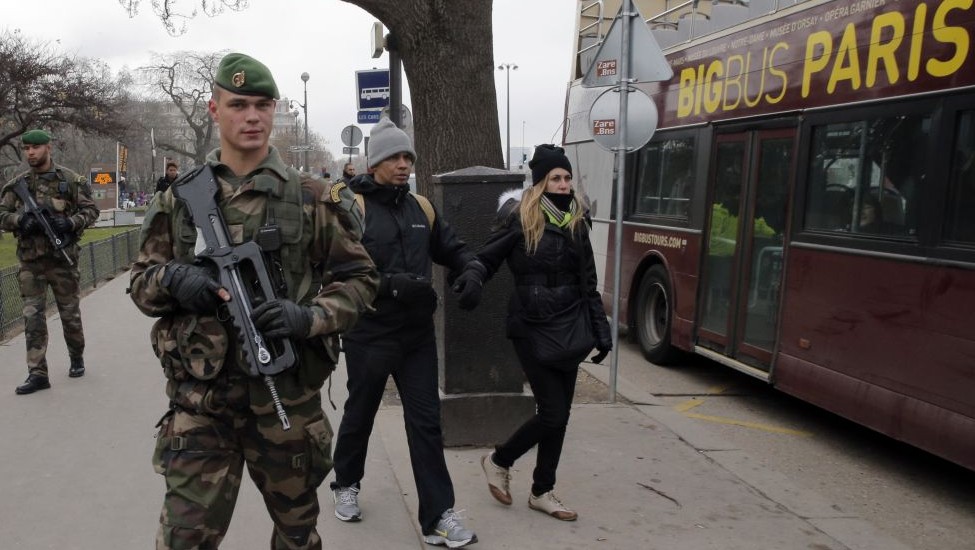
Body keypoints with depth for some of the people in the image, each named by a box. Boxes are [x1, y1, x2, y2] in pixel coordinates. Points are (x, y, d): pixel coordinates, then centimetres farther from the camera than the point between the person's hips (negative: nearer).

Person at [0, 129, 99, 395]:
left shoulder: (71, 180, -1)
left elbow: (91, 210, 0)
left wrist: (70, 223, -17)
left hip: (63, 257, -2)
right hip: (30, 261, 2)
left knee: (70, 313, 10)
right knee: (33, 317, 0)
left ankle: (77, 358, 31)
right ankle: (37, 373, 4)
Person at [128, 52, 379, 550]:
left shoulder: (311, 199, -1)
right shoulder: (179, 199, 4)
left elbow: (359, 277, 0)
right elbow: (142, 282, 11)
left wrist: (309, 316, -17)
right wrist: (172, 279, -12)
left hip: (288, 393, 0)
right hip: (200, 397, 1)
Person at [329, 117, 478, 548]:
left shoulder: (421, 207, 7)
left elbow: (451, 249, 14)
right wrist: (393, 286, -29)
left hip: (417, 334, 4)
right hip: (369, 335, -4)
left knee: (426, 423, 5)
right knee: (359, 416, 17)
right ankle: (346, 484, 43)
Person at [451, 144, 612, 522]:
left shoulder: (576, 222, 8)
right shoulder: (518, 217, -7)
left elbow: (588, 281, 13)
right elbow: (488, 258, -4)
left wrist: (601, 330, 10)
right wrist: (473, 277, -28)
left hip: (570, 329, 5)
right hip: (532, 330, -5)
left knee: (559, 414, 9)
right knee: (552, 413, -6)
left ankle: (542, 492, 26)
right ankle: (498, 461, 21)